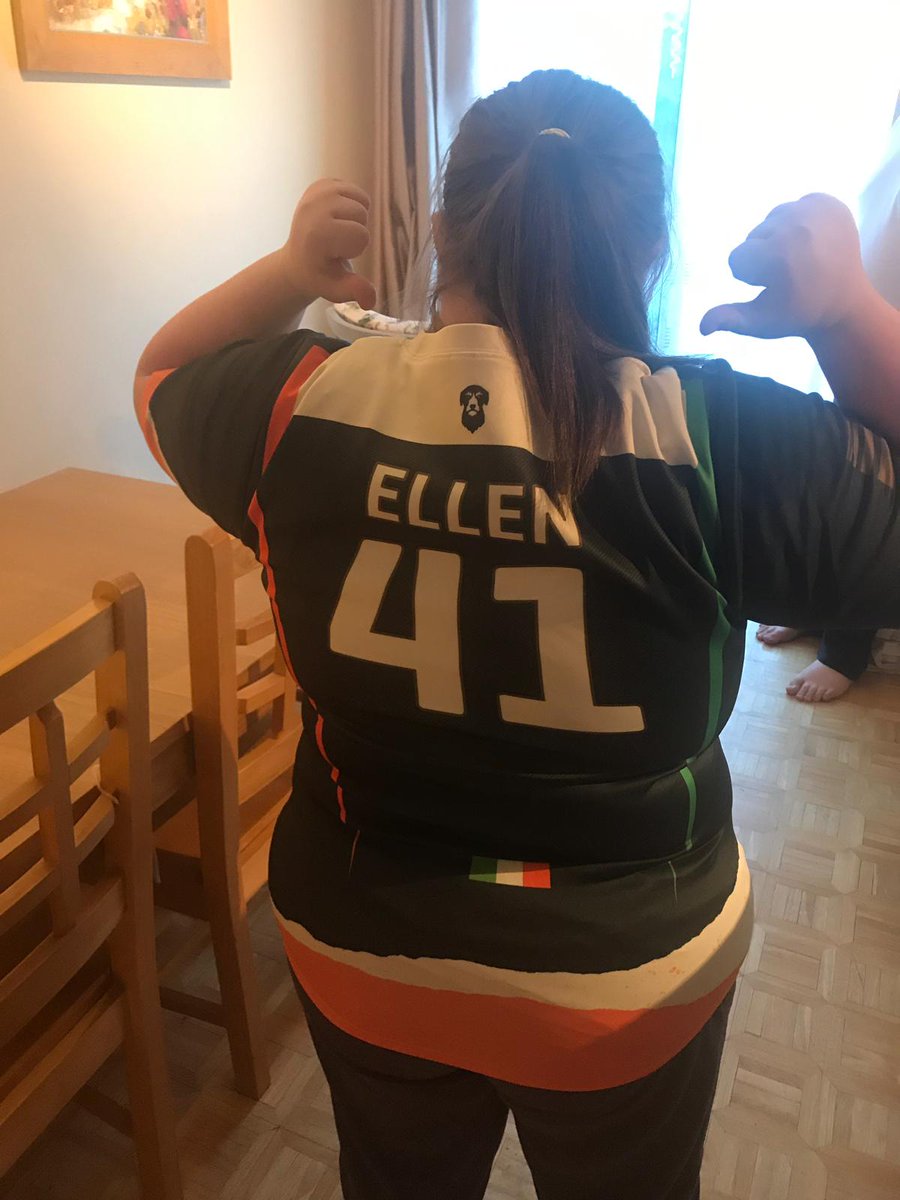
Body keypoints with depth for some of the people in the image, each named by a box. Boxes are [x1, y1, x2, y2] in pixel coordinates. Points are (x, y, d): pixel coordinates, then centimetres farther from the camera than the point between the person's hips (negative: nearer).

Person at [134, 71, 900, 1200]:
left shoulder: (302, 405, -18)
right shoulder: (726, 442, -25)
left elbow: (161, 378, 5)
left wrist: (284, 273, -7)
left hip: (360, 953, 2)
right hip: (633, 977, -1)